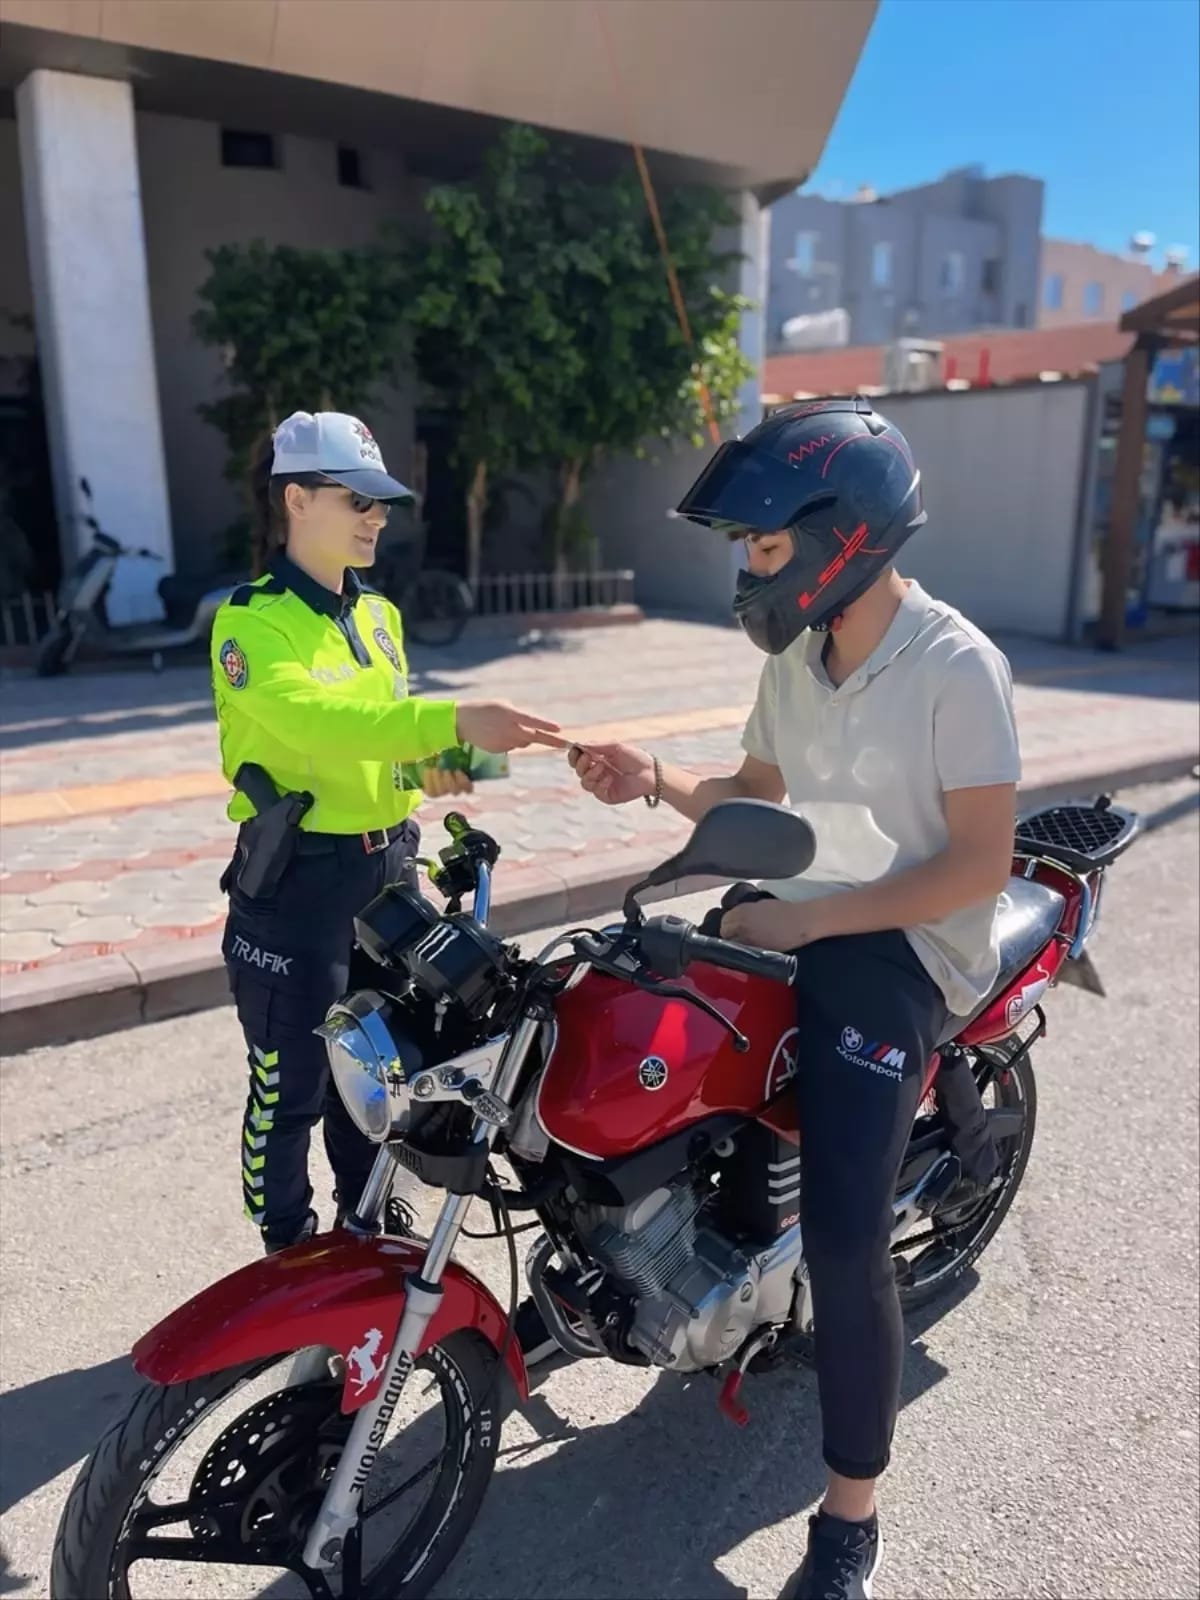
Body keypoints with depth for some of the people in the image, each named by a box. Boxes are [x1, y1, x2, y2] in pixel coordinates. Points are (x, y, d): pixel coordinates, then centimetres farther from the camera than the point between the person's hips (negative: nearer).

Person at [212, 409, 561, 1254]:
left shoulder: (380, 615, 10)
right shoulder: (251, 624, -14)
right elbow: (318, 720, -33)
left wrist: (435, 760, 3)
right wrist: (454, 721, -44)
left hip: (388, 870, 7)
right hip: (296, 884, -7)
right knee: (291, 1089, 5)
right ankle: (288, 1256, 26)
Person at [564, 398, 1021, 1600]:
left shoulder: (955, 666, -15)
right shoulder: (795, 659, 8)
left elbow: (982, 864, -18)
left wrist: (808, 920, -22)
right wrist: (657, 782, -5)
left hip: (897, 949, -8)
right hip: (794, 921, 8)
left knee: (844, 1238, -15)